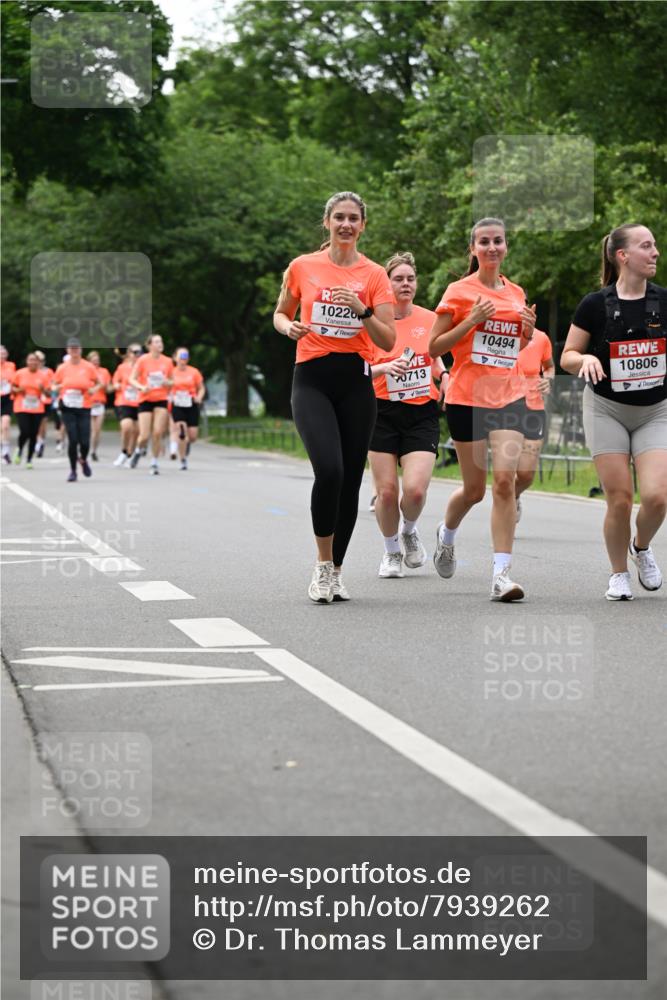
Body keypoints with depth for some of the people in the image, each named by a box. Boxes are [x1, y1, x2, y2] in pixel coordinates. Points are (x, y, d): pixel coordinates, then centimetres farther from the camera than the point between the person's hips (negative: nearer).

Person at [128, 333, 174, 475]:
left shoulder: (167, 361, 3)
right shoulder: (143, 360, -5)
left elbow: (172, 381, 15)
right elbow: (132, 379, -4)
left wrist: (168, 383, -8)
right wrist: (142, 387, -22)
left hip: (161, 400, 2)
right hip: (145, 400, -2)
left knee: (158, 433, -8)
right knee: (144, 436, -7)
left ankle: (154, 463, 6)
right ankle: (139, 450, 27)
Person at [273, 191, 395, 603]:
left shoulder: (375, 275, 3)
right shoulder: (303, 267, 4)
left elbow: (388, 341, -1)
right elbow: (281, 314, 18)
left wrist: (363, 311, -17)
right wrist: (289, 326, -4)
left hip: (356, 382, 2)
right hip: (312, 379, -2)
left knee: (350, 481, 2)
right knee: (329, 470, -21)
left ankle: (336, 570, 18)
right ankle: (322, 565, -6)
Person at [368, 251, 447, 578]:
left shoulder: (429, 319, 4)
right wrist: (385, 367, -20)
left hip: (422, 415, 1)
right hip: (384, 413, -1)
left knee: (415, 489, -14)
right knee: (387, 491, -3)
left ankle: (410, 531, 20)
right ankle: (391, 551, 21)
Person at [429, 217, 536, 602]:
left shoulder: (516, 293, 11)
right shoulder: (459, 292, -3)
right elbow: (434, 347, -3)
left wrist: (528, 331, 3)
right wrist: (471, 321, -15)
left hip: (509, 396, 3)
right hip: (467, 397, -3)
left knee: (505, 479, -14)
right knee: (474, 488, 6)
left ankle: (502, 573, -14)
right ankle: (447, 534, 40)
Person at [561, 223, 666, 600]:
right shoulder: (595, 305, -7)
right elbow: (567, 357, 0)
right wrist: (586, 359, -21)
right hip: (607, 410, -2)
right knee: (620, 499, -6)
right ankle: (619, 573, 17)